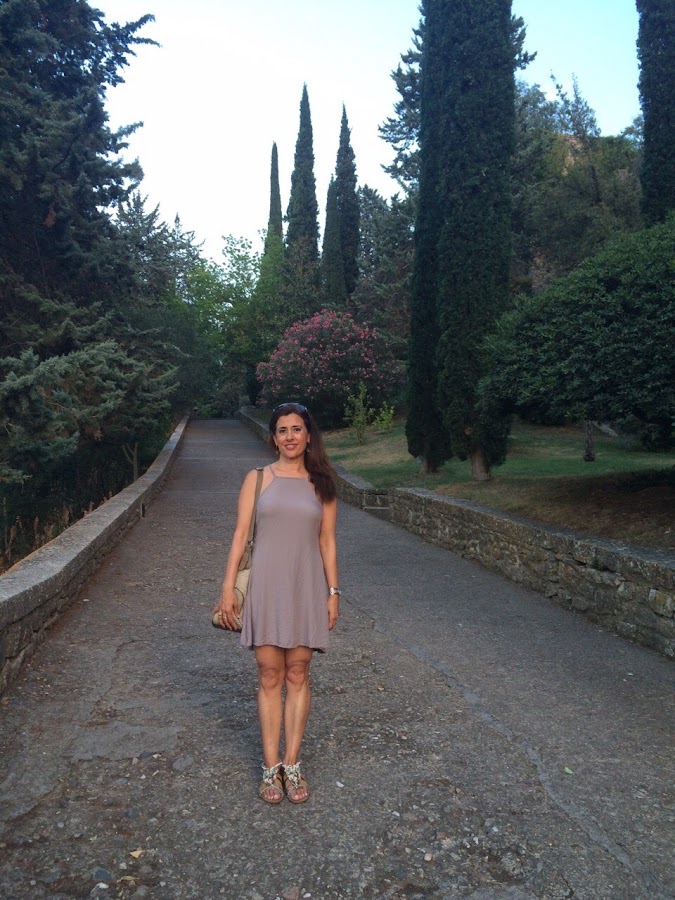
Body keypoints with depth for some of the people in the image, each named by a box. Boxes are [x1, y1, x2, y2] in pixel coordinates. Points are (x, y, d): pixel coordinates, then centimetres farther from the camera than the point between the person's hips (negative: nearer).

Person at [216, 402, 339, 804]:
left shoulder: (322, 484, 5)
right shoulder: (258, 479, 3)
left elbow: (327, 541, 7)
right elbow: (241, 534, 1)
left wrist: (333, 592, 3)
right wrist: (228, 586, -4)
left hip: (307, 586, 1)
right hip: (266, 583, -1)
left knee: (298, 675, 6)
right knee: (270, 676, 4)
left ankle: (292, 765, 16)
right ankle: (271, 767, 13)